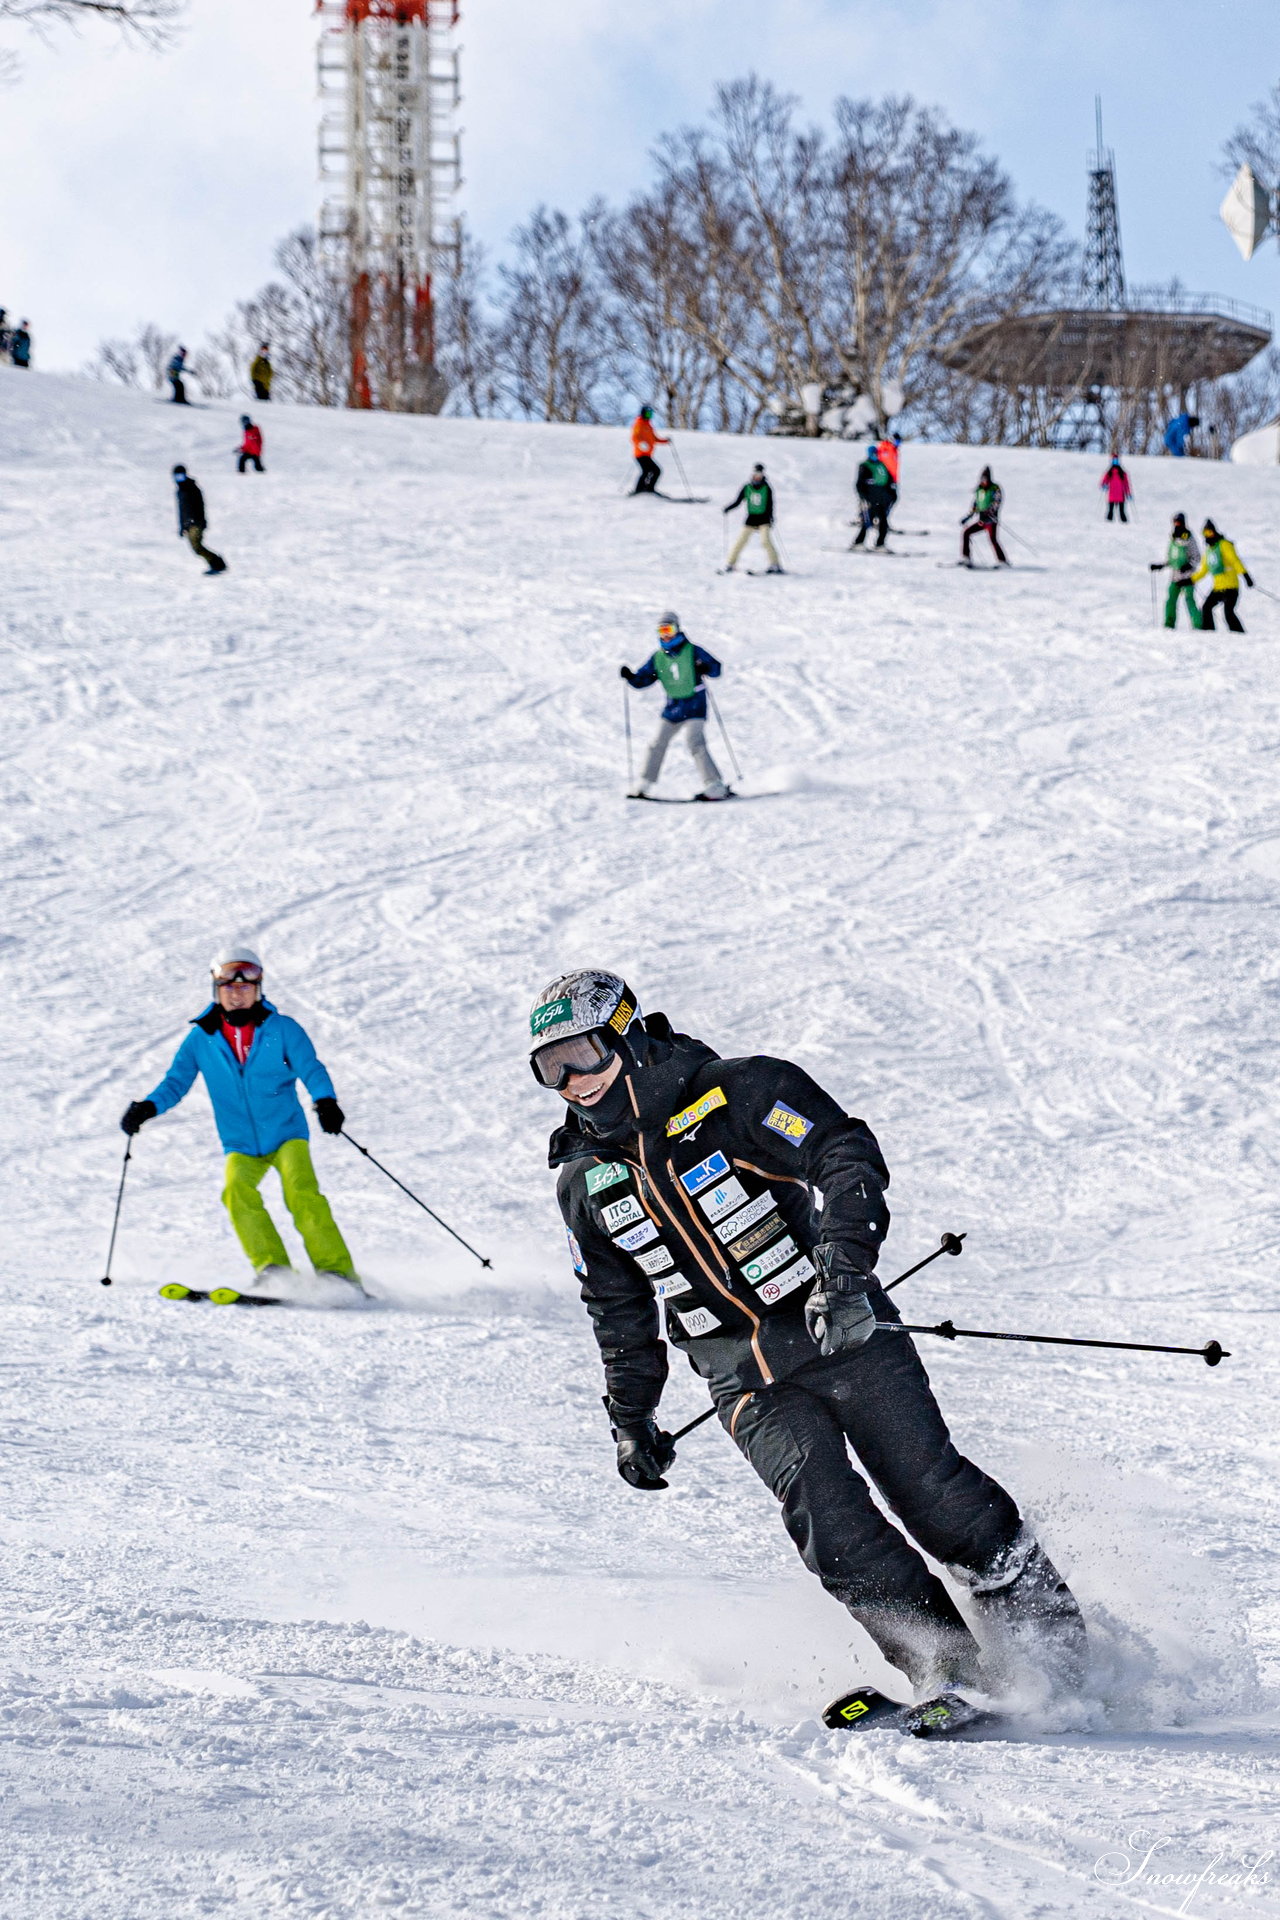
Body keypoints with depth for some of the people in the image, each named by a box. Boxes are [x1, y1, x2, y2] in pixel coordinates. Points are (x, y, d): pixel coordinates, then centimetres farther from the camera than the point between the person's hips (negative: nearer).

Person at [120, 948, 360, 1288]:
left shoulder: (281, 1029, -2)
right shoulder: (202, 1038, 4)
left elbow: (310, 1068, -10)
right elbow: (177, 1081, 4)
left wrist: (325, 1101, -30)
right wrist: (148, 1107, -15)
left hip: (286, 1135, -2)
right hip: (241, 1146, 2)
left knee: (301, 1191, -24)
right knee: (237, 1189, -26)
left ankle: (336, 1270, -20)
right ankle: (273, 1269, -23)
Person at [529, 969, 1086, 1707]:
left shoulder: (735, 1094, -9)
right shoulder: (584, 1183, 6)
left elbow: (851, 1158, -19)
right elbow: (621, 1312, 21)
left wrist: (844, 1266, -33)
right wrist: (631, 1419, 23)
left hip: (840, 1334, -3)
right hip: (750, 1383, 3)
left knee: (928, 1485, -11)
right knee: (819, 1500, -20)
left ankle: (1053, 1630, 6)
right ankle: (946, 1667, -19)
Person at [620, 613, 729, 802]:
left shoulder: (692, 651, -4)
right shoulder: (657, 658, 8)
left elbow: (716, 669, -3)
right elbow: (643, 679, 8)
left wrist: (705, 669, -26)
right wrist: (630, 677, -12)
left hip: (694, 706, -5)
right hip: (672, 707, 5)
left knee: (695, 743, -18)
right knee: (658, 744, 4)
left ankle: (715, 787, -17)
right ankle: (644, 785, 15)